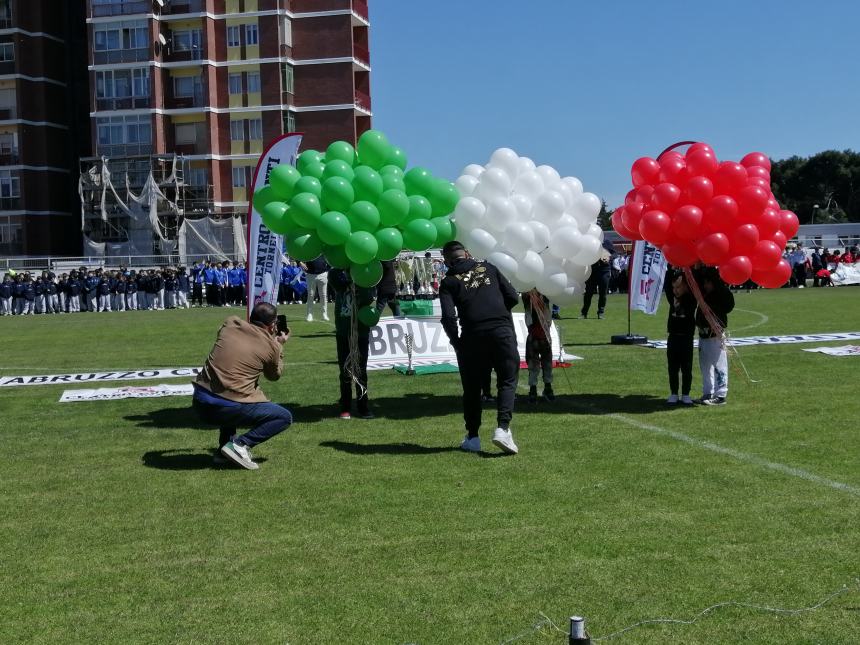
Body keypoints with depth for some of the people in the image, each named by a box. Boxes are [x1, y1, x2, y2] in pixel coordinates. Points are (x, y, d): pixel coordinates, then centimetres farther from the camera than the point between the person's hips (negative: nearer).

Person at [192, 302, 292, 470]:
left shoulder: (230, 324, 9)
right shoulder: (271, 346, -1)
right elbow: (274, 376, 18)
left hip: (199, 401, 6)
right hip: (228, 407, -5)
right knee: (285, 417, 9)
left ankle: (223, 448, 25)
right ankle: (240, 445, -7)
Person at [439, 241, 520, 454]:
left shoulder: (449, 282, 8)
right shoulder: (488, 268, 15)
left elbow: (448, 316, -6)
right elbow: (513, 297, 12)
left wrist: (456, 342, 7)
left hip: (473, 336, 0)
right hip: (503, 331, 1)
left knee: (471, 387, 14)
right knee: (507, 380, 8)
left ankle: (472, 437, 16)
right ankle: (503, 428, -10)